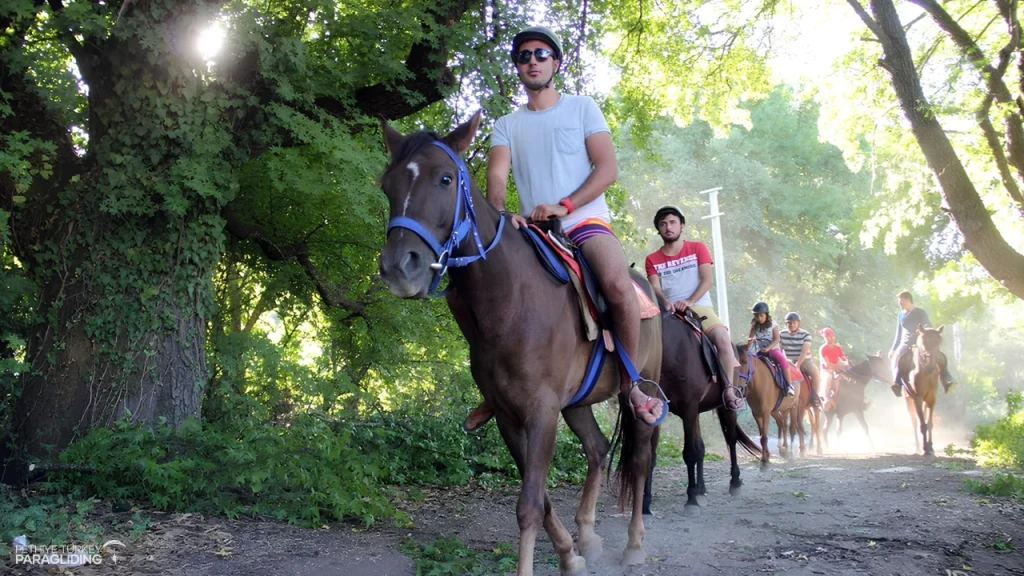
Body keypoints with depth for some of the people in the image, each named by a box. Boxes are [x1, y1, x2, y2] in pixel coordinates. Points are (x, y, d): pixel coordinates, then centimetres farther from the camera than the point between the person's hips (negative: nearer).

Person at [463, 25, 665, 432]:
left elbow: (608, 169, -3)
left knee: (618, 283, -34)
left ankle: (631, 383, -16)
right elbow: (496, 177, -2)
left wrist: (564, 206, -18)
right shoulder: (506, 125, 14)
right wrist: (500, 215, -25)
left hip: (586, 221, -4)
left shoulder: (582, 108, 7)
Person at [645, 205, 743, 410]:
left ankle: (729, 391, -21)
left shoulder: (697, 248, 7)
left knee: (722, 338, -29)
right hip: (670, 311, 2)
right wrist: (666, 302, -25)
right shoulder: (652, 259, 9)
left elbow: (706, 281, -3)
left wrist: (689, 302, -20)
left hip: (700, 306, -2)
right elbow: (655, 288, -2)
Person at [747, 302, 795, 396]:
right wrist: (750, 340, -19)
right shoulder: (754, 326, 7)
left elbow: (777, 339, -10)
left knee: (782, 359, -32)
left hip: (773, 349, -4)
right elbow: (750, 338, 7)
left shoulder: (773, 325, -3)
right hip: (761, 351, 4)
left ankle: (789, 385, -32)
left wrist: (768, 348, -23)